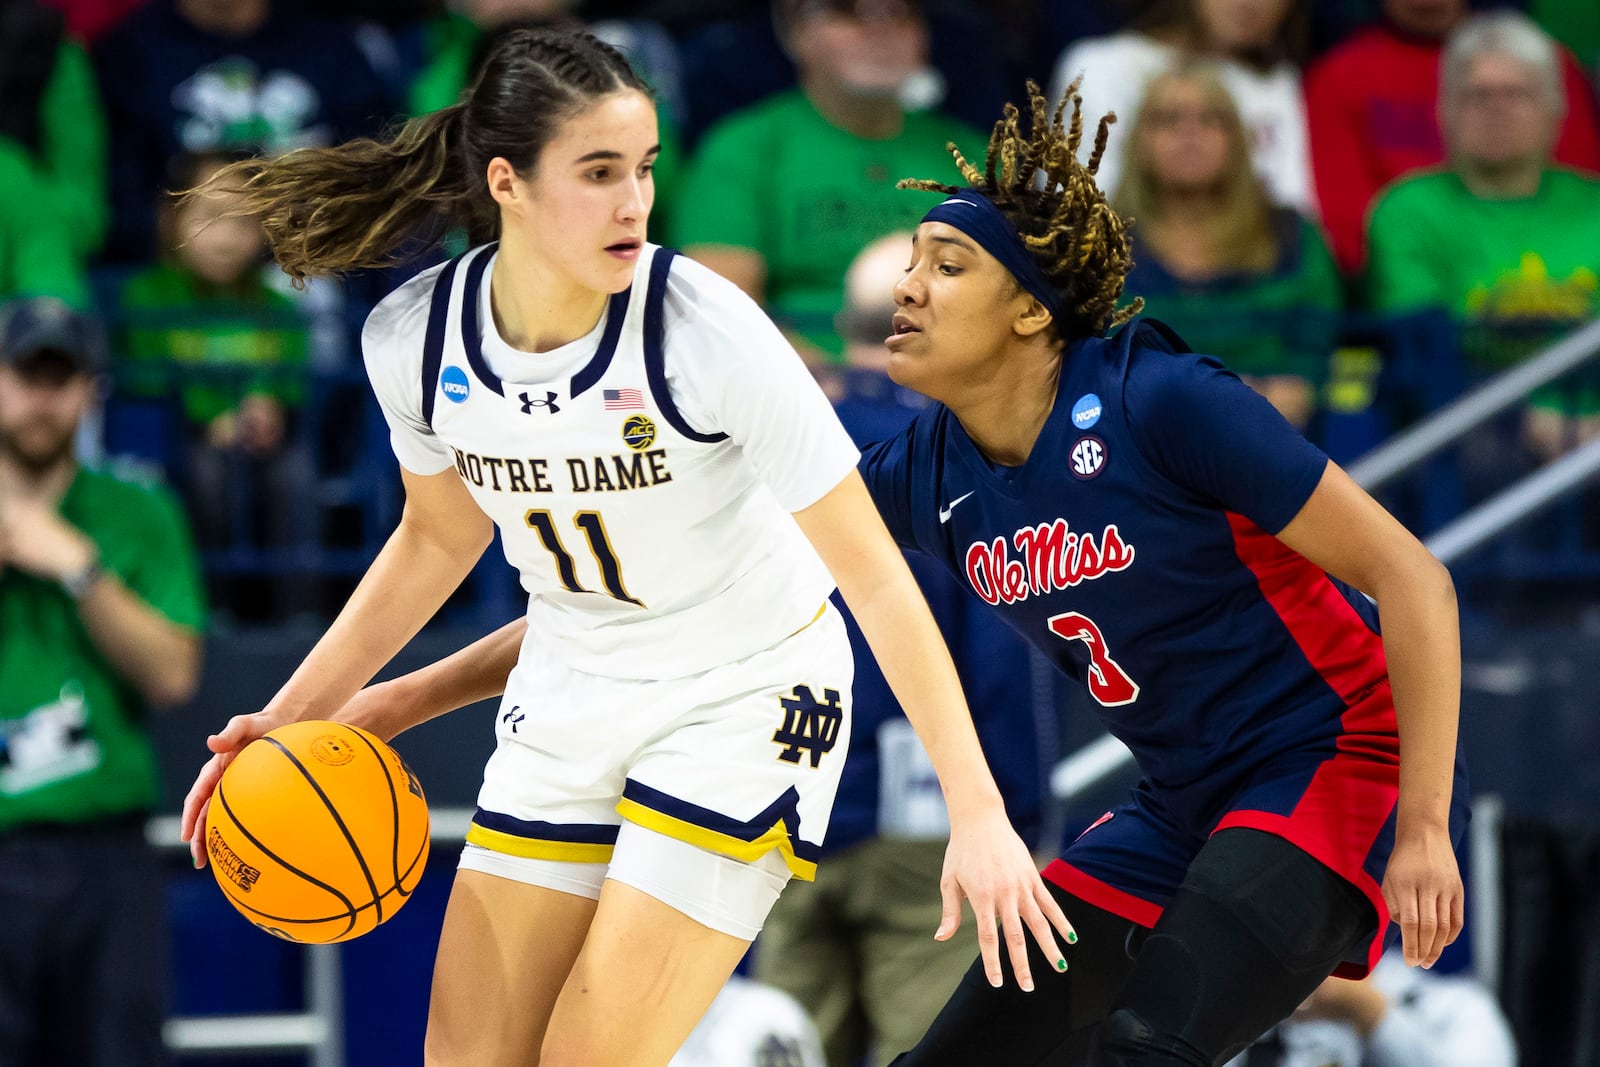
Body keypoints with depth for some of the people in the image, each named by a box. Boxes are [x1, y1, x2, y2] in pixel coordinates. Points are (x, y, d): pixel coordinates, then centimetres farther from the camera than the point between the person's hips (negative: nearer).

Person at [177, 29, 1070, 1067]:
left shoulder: (706, 328, -27)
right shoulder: (414, 337, -14)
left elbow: (875, 579, -23)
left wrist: (978, 812, -26)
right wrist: (294, 714, 3)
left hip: (746, 695, -5)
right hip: (570, 698, 5)